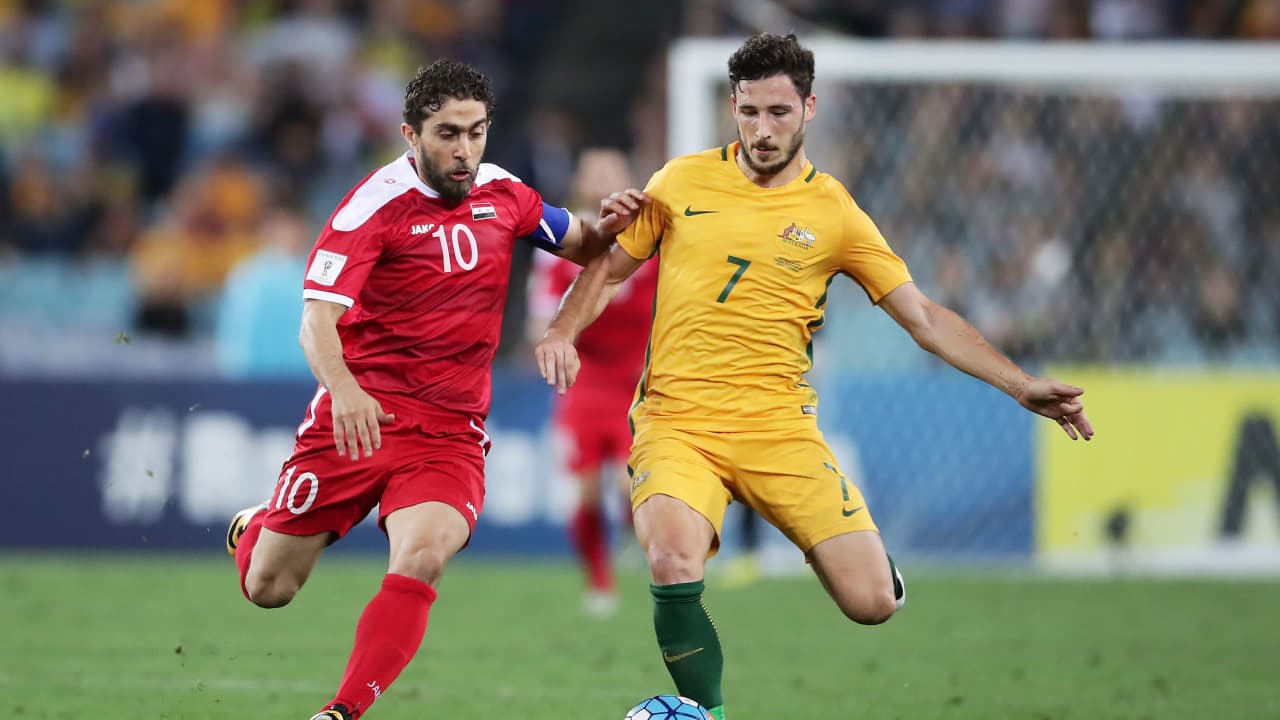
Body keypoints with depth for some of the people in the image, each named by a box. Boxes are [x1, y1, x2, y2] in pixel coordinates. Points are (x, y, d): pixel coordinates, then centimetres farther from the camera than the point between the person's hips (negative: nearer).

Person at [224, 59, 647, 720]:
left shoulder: (502, 194, 5)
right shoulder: (376, 204, -11)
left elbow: (578, 248, 24)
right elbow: (316, 319, -20)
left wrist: (604, 226, -1)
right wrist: (343, 390, -40)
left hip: (451, 430, 2)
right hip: (360, 414, -2)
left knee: (423, 558, -27)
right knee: (267, 588, 4)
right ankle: (258, 527, 41)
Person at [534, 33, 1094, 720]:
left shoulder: (834, 213, 4)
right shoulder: (683, 181, 6)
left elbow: (925, 318, 5)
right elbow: (609, 264, 17)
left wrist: (1021, 387, -2)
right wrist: (563, 331, -2)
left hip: (778, 427, 1)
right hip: (676, 423, 0)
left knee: (873, 603, -10)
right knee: (674, 568, -30)